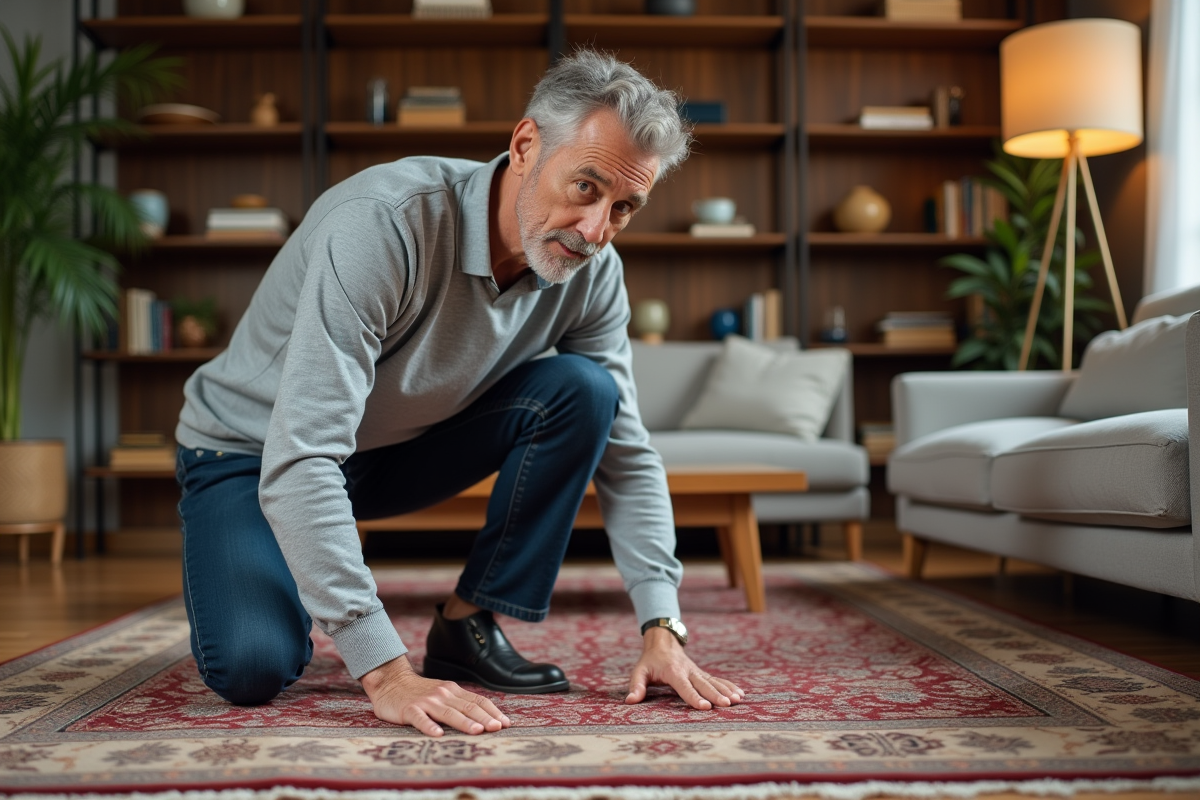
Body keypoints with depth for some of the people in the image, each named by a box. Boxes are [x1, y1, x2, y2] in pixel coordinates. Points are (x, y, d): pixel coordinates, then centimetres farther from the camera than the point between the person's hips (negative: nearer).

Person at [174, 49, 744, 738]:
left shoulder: (592, 274, -15)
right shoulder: (385, 223, -36)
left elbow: (627, 454, -7)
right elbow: (298, 462, -40)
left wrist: (663, 628, -18)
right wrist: (386, 672, -44)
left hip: (404, 444, 5)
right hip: (254, 450, -4)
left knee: (582, 393, -18)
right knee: (253, 669, -27)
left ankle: (468, 629, -7)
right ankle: (301, 598, 10)